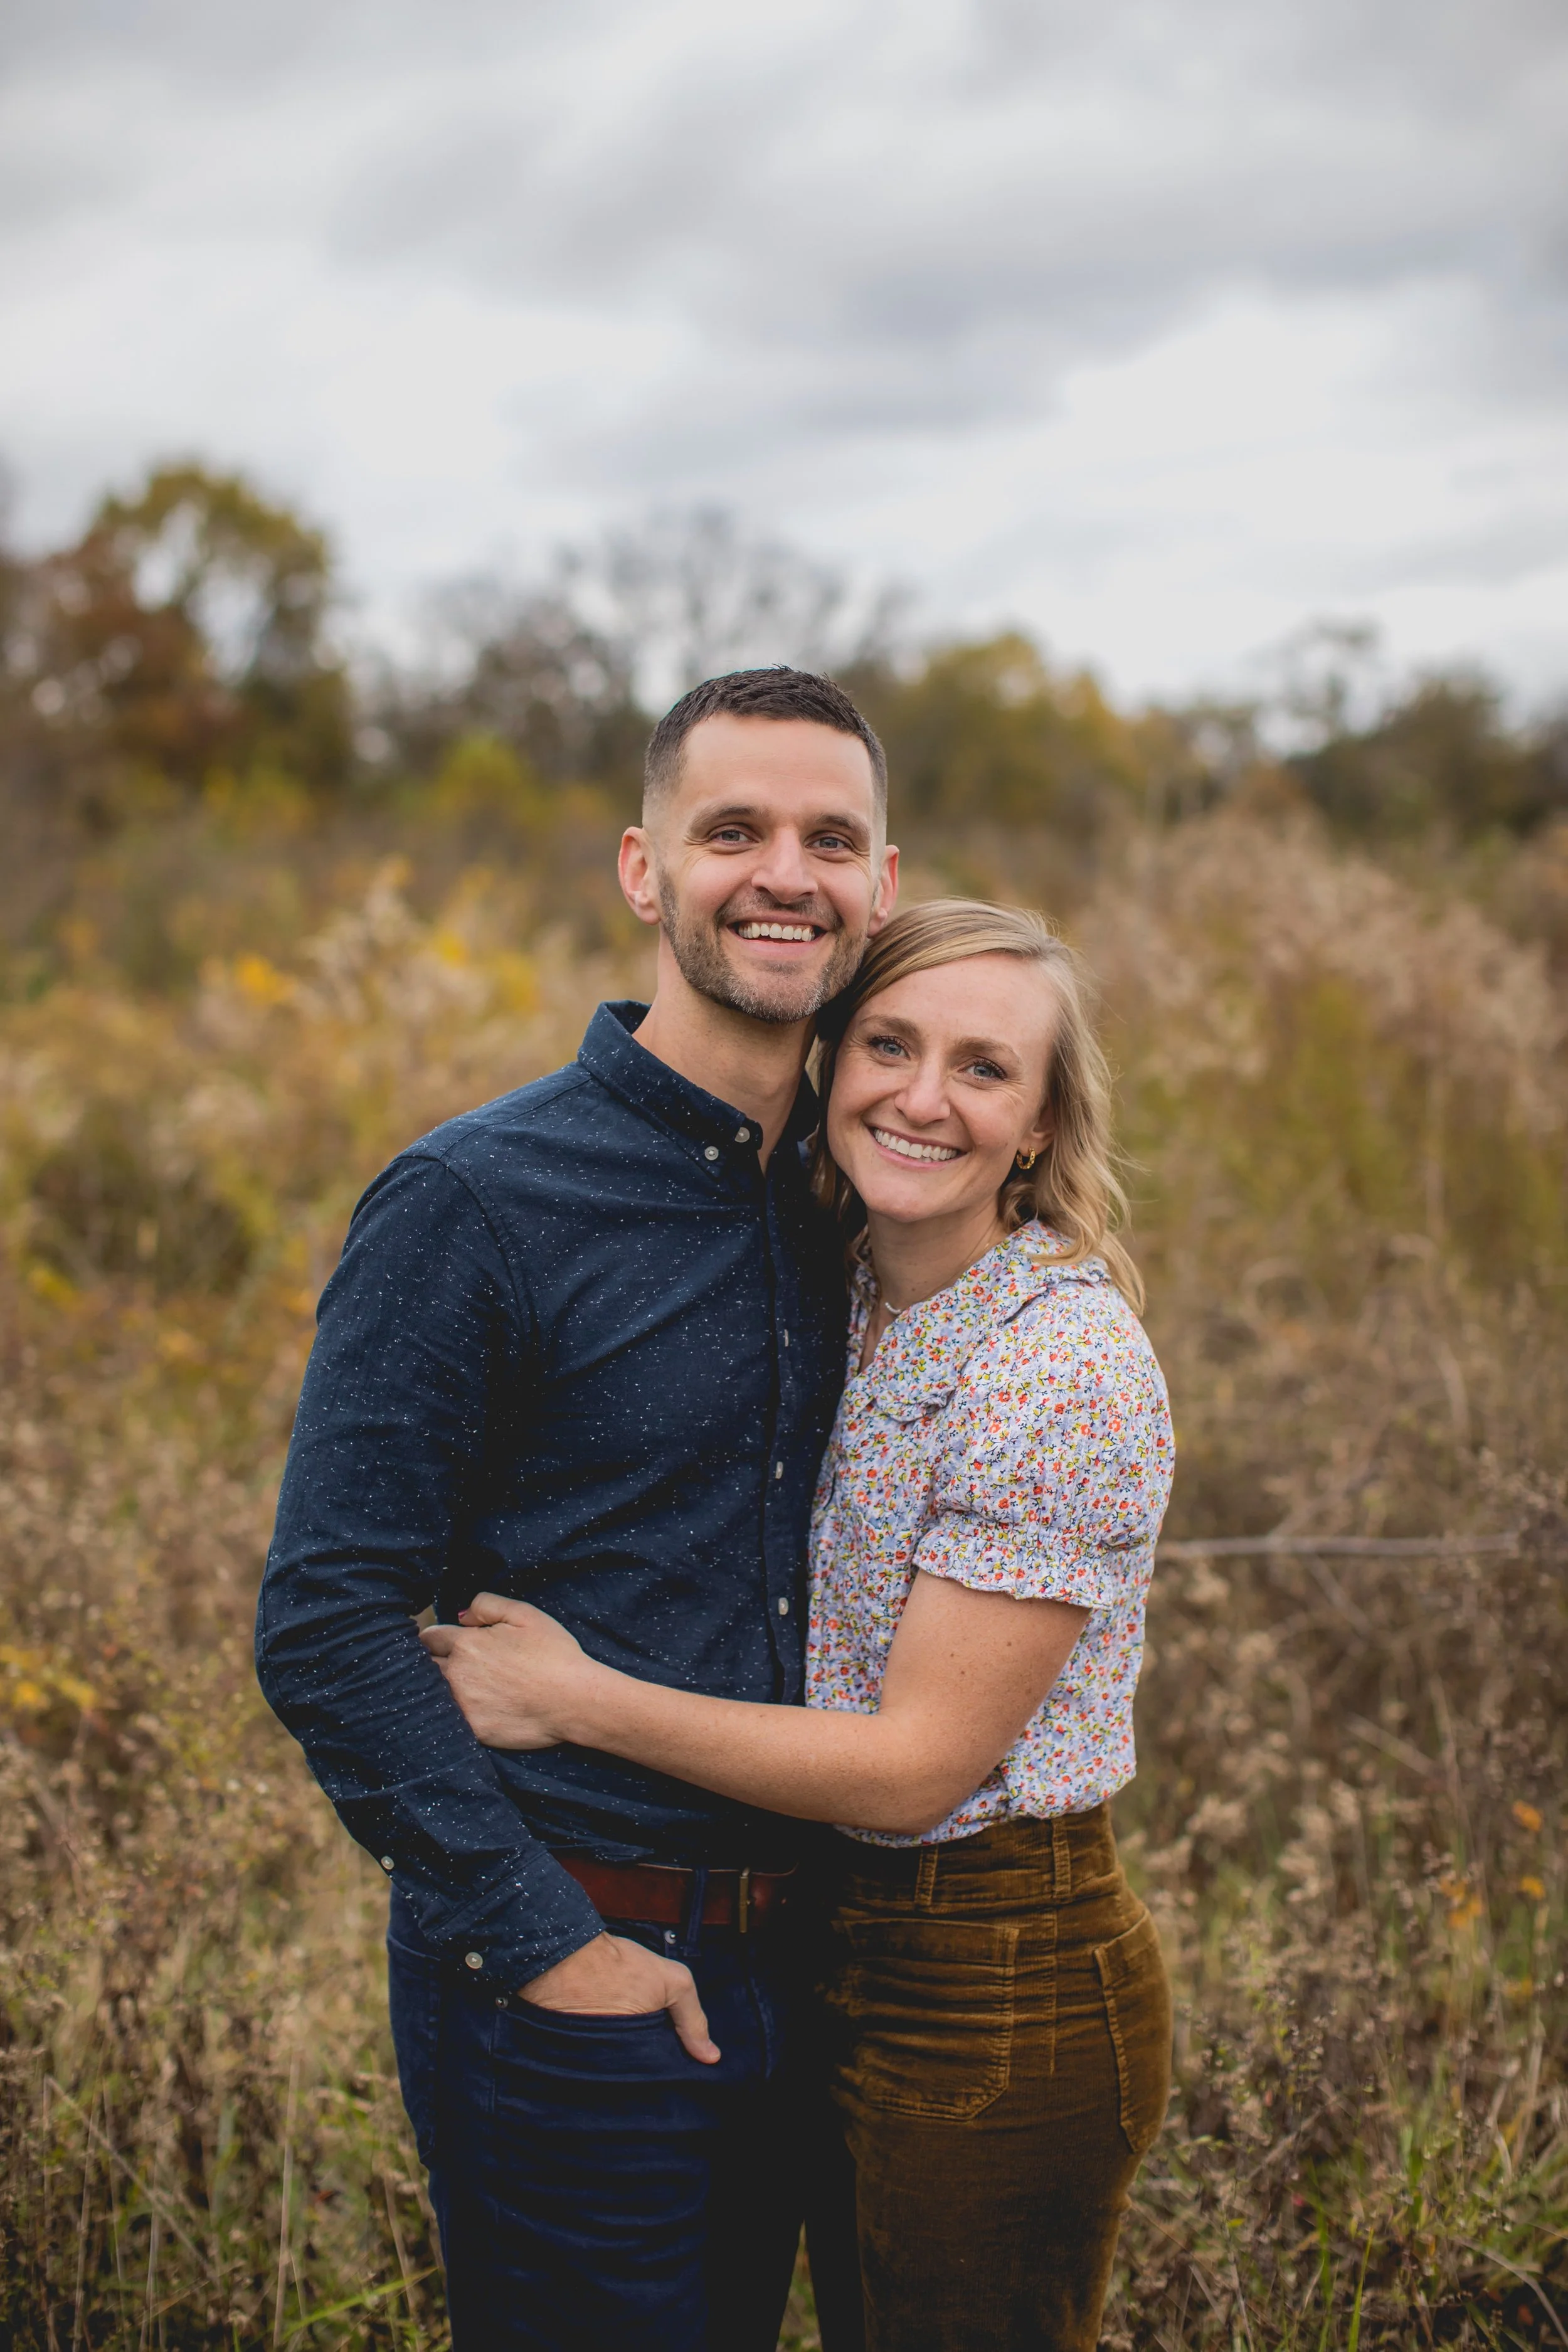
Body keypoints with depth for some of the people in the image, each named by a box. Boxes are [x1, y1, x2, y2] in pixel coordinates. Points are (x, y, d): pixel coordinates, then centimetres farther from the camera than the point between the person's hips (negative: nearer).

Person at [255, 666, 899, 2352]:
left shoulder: (847, 1196, 4)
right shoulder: (473, 1203, -16)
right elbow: (325, 1628, -16)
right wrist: (540, 1942, -17)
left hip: (787, 1957, 6)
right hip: (565, 1982, -6)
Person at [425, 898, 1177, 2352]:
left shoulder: (1065, 1368, -22)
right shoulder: (848, 1310, 3)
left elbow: (916, 1766, -22)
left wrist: (577, 1699, -20)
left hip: (1001, 1999, -7)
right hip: (850, 1952, 8)